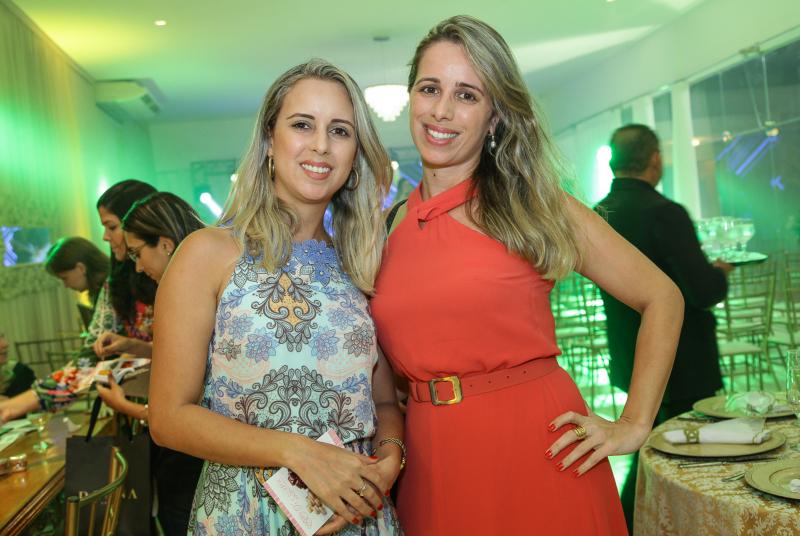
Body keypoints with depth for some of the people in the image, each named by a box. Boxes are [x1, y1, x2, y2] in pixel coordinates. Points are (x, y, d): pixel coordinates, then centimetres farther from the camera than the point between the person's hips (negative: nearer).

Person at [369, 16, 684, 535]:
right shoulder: (389, 227, 4)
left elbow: (661, 297, 0)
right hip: (432, 465, 3)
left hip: (540, 450, -2)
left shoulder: (533, 206, -5)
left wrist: (633, 426, -3)